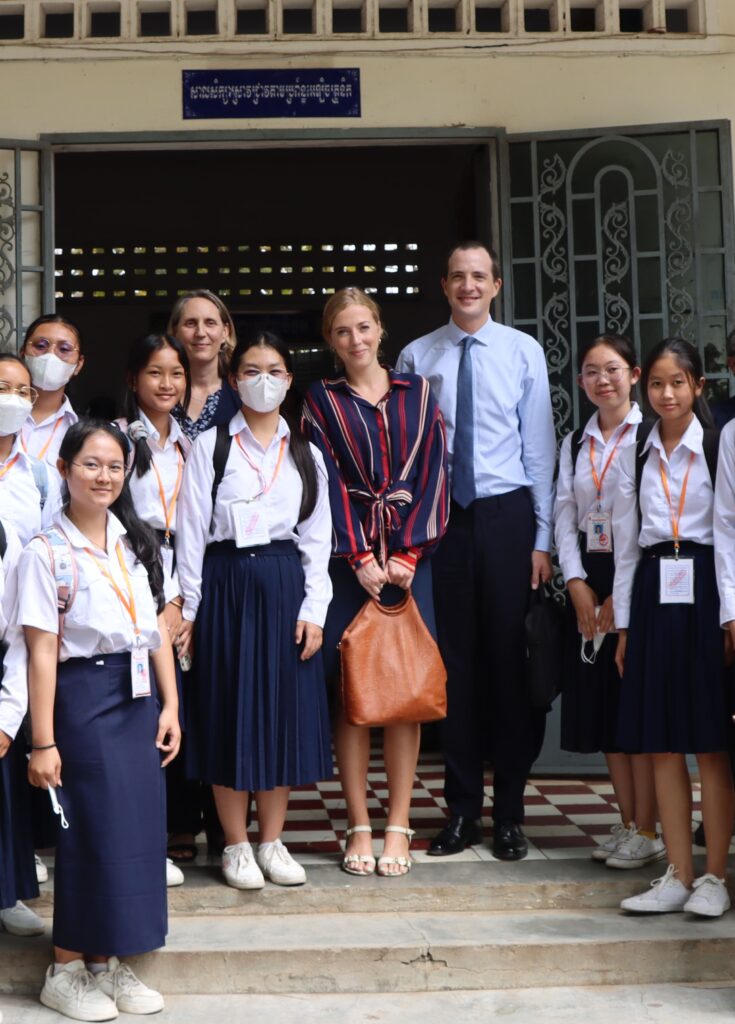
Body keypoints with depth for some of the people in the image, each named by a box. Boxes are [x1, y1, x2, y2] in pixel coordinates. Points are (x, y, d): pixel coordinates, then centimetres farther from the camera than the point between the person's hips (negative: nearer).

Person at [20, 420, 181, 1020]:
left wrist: (170, 704, 5)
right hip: (85, 697, -6)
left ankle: (109, 964, 22)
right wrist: (43, 741, -13)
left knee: (138, 827, 7)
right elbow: (42, 652, -11)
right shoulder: (48, 553, -8)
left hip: (138, 699, 6)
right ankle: (66, 971, 17)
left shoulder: (137, 542, 9)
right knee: (92, 831, 0)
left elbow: (159, 628, 10)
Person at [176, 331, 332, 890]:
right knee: (230, 709, 2)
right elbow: (191, 529, 0)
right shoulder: (210, 446, 2)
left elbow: (317, 537, 7)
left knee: (285, 707, 5)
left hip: (286, 585, 2)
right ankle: (236, 844, 14)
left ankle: (272, 841, 18)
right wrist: (189, 606, -5)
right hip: (227, 583, -2)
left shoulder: (305, 452, 9)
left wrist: (314, 609, -2)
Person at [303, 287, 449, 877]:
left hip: (410, 552, 1)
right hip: (348, 555, 0)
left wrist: (407, 552, -7)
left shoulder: (417, 393, 12)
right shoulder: (323, 401, 10)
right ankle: (359, 826, 5)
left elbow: (433, 472, 4)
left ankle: (398, 826, 5)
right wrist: (361, 557, -10)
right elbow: (329, 482, 1)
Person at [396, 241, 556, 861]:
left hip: (507, 514, -1)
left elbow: (540, 449, 1)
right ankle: (462, 809, 18)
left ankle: (510, 813, 15)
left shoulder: (524, 352, 2)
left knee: (510, 658, 3)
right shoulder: (418, 357, 4)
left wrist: (542, 538, -3)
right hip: (441, 518, 1)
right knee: (455, 660, 5)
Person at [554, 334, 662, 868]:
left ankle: (648, 830, 5)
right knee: (602, 701, 7)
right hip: (590, 581, 6)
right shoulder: (575, 444, 13)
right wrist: (578, 583, -4)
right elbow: (565, 516, 9)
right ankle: (628, 823, 18)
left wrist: (623, 593, -14)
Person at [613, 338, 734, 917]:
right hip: (652, 592, 4)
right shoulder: (637, 456, 12)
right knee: (662, 743, 6)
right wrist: (624, 623, 11)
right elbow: (626, 541, 13)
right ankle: (678, 875, 14)